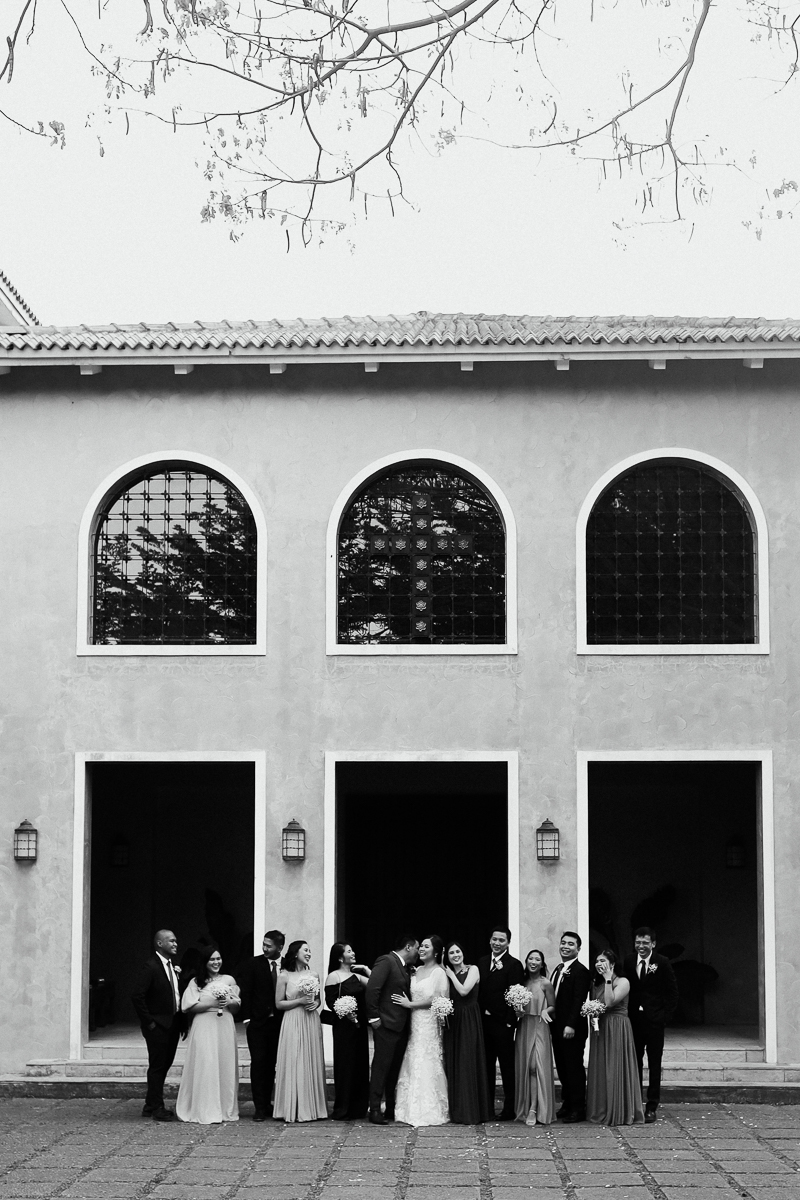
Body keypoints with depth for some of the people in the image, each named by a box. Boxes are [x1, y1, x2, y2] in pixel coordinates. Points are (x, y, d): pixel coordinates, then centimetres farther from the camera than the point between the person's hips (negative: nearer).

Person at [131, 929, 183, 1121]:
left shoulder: (173, 967, 11)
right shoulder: (151, 966, -14)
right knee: (157, 1067, 0)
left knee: (164, 1065, 14)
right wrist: (149, 1022, -16)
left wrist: (180, 1022, 6)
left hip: (172, 1024, 8)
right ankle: (157, 1108, 7)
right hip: (158, 1026, -8)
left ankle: (151, 1105, 25)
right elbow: (137, 996, -18)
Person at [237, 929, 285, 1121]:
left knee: (271, 1064, 8)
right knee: (258, 1063, -5)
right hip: (257, 1022, -2)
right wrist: (246, 1017, -8)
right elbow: (246, 991, -2)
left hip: (278, 1022, 2)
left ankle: (267, 1103, 17)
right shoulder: (253, 964, -1)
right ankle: (260, 1107, -3)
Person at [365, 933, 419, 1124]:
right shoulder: (386, 961, -11)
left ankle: (392, 1109, 17)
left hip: (401, 1027, 9)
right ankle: (375, 1110, -3)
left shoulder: (406, 967, 17)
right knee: (381, 1066, -6)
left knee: (396, 1068, 11)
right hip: (386, 1025, -9)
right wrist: (373, 1017, -18)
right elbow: (372, 988, -17)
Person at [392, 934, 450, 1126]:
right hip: (414, 1024, 7)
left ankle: (429, 1112, 5)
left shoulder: (439, 973, -8)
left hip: (429, 1023, -7)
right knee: (412, 1066, 6)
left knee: (426, 1066, -3)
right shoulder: (417, 970, 14)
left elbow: (436, 999, -15)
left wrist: (410, 1004, -11)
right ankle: (413, 1109, 12)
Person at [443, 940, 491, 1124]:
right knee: (453, 1065, 4)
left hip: (468, 1022, -5)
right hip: (452, 1023, 5)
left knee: (468, 1064, -5)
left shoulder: (473, 970, -1)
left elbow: (464, 990, -14)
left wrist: (451, 975, -4)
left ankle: (470, 1112, -1)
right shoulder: (447, 974, 14)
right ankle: (456, 1111, 9)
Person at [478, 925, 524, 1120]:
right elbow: (478, 991, 11)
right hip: (483, 1021, 6)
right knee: (486, 1066, 11)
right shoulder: (482, 962, 12)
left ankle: (510, 1109, 6)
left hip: (502, 1023, -6)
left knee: (507, 1066, 1)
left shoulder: (514, 965, -7)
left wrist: (509, 1022, -17)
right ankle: (487, 1109, 18)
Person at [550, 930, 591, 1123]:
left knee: (574, 1068, -2)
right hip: (557, 1027, 9)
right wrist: (553, 1023, 10)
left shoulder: (580, 971, -13)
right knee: (562, 1068, 13)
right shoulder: (558, 970, 15)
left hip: (572, 1029, -8)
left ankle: (578, 1109, 4)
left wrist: (571, 1026, -24)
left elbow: (579, 1001, -19)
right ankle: (567, 1104, 21)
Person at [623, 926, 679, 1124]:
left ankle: (652, 1107, 7)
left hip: (654, 1020, -3)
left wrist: (665, 1015, -8)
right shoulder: (628, 962, 4)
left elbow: (672, 992, -1)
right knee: (634, 1063, 8)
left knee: (654, 1065, 3)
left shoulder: (663, 963, -4)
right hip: (634, 1020, 3)